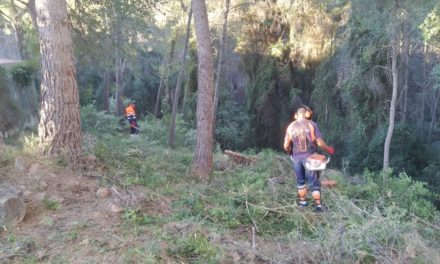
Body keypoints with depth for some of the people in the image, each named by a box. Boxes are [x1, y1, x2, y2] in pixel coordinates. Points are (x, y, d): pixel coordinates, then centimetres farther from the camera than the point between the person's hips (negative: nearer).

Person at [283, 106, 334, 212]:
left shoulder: (291, 126, -1)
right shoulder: (312, 124, -8)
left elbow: (286, 146, -1)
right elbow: (320, 142, -11)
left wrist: (291, 153, 18)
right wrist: (328, 149, 6)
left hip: (296, 157, 2)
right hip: (310, 157, -2)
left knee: (300, 180, 20)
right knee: (314, 182, 9)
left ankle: (302, 201, 30)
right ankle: (318, 205, 13)